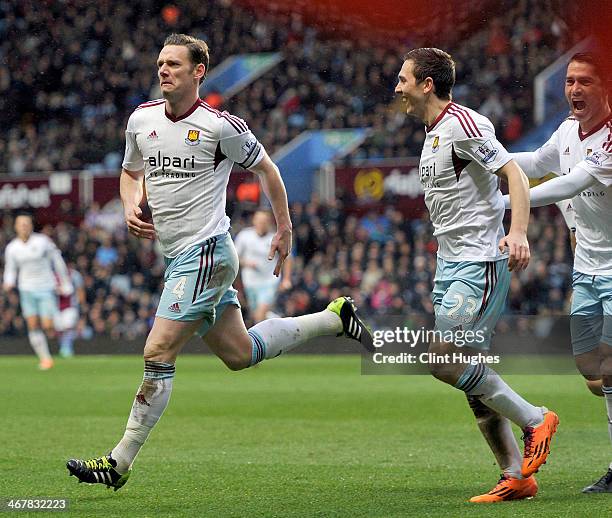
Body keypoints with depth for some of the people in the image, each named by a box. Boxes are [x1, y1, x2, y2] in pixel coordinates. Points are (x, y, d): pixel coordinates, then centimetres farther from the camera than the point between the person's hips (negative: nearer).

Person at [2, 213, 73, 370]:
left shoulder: (42, 241, -7)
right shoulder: (12, 248, 1)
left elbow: (57, 261, 3)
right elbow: (10, 270, 11)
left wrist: (65, 283, 6)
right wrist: (9, 283, -12)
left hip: (46, 288, -2)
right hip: (27, 290, 2)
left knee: (47, 326, -11)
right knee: (33, 326, -7)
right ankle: (45, 358, 4)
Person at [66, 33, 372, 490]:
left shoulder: (221, 126, -11)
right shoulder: (141, 119, 6)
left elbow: (265, 168, 3)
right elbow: (131, 172, 23)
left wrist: (285, 230, 7)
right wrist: (131, 207, 2)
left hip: (205, 254, -8)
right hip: (179, 258, 8)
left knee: (158, 355, -12)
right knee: (240, 354, 15)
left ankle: (119, 464, -7)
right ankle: (334, 318, 32)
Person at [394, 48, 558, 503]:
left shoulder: (462, 124, -13)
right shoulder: (434, 133, 17)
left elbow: (514, 174, -20)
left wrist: (518, 233, -33)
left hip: (480, 264, -10)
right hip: (450, 264, 10)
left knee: (444, 361, -17)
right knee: (472, 380, 4)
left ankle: (534, 419, -5)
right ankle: (517, 477, 7)